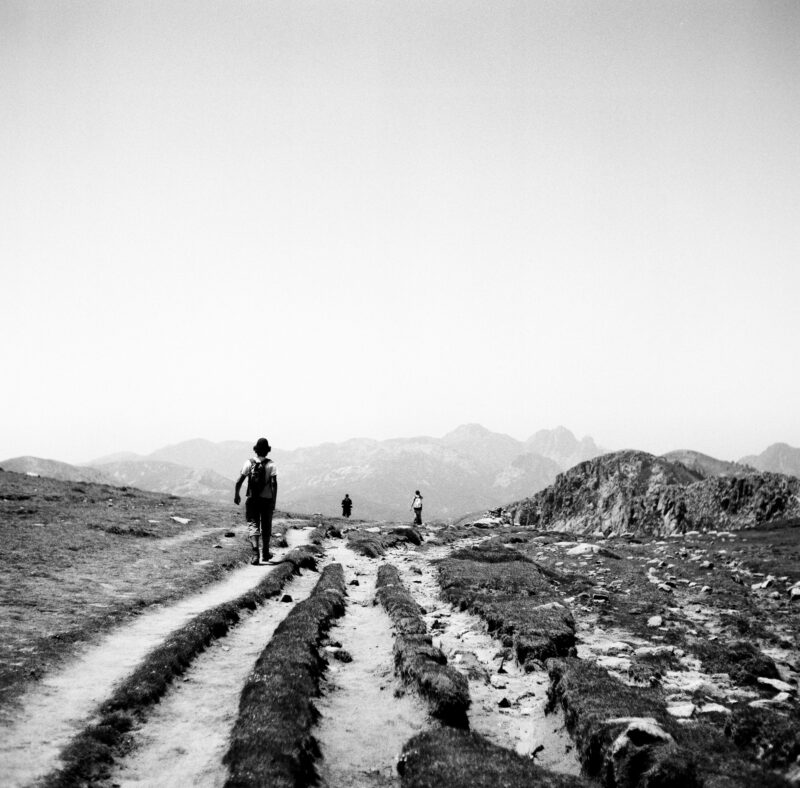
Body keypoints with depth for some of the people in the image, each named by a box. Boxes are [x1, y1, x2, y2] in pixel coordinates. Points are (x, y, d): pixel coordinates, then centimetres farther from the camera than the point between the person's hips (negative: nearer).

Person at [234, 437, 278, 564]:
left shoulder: (249, 463, -3)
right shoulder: (271, 464, -6)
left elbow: (239, 481, -5)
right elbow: (274, 483, -14)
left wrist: (236, 494, 9)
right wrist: (274, 501, -11)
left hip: (251, 499, 0)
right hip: (267, 499, 0)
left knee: (253, 525, 1)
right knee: (266, 526, 16)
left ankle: (255, 552, -19)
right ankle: (265, 553, 27)